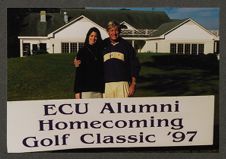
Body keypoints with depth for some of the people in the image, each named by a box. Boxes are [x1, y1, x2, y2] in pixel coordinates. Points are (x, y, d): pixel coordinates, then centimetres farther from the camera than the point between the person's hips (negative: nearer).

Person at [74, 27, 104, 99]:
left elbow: (103, 71, 13)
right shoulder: (82, 51, 6)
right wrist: (77, 91, -7)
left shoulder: (100, 52, 14)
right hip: (86, 89, -3)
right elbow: (78, 72, 1)